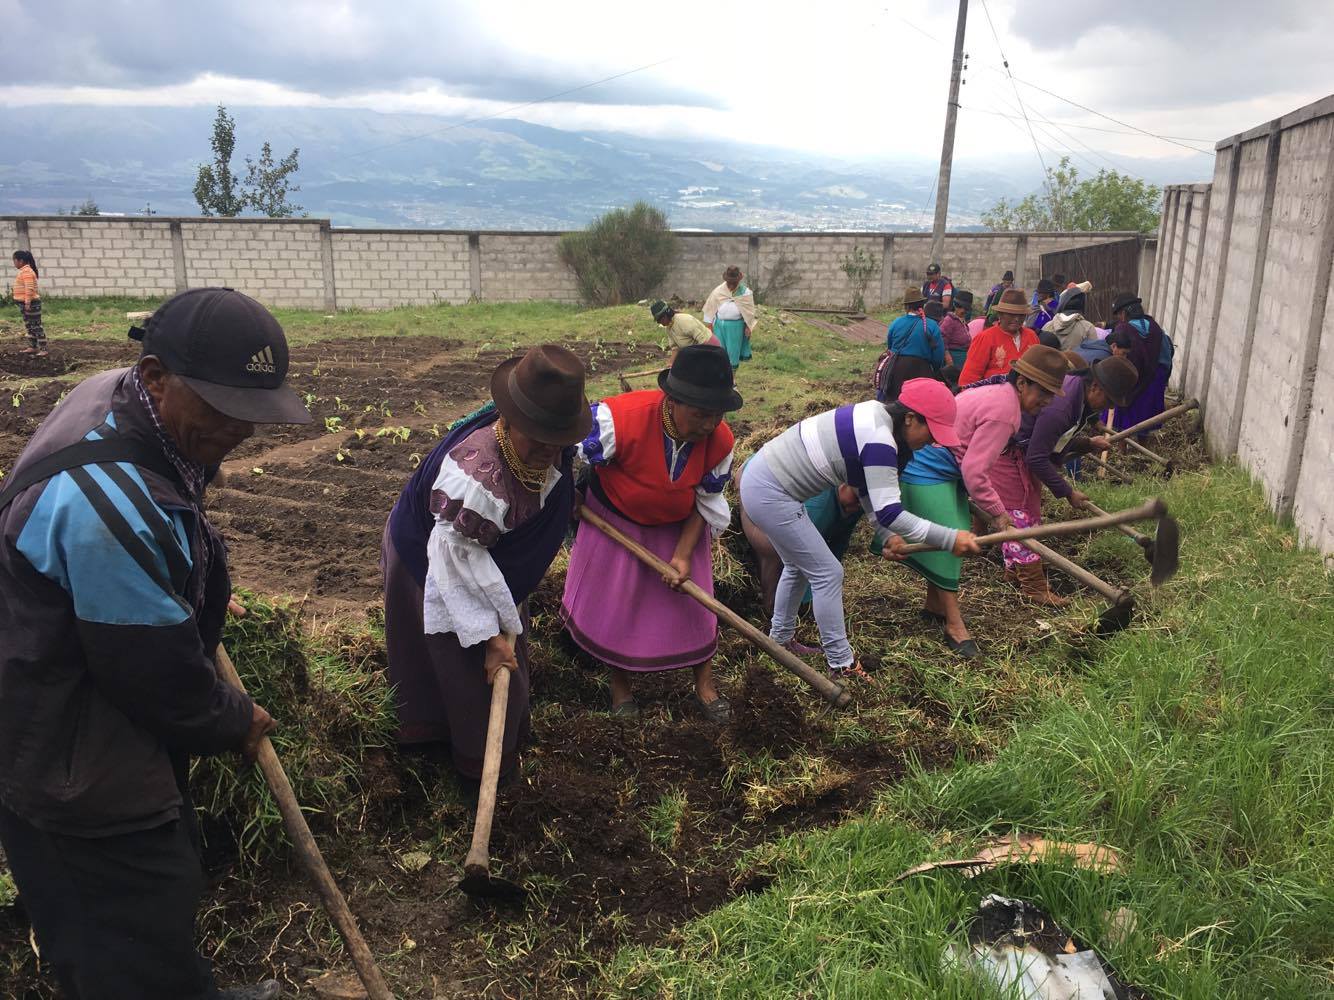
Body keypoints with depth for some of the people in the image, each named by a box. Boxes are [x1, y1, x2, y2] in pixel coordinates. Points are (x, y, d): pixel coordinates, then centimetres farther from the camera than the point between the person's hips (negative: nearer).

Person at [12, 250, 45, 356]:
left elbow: (29, 288, -24)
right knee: (29, 326, 16)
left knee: (36, 326, -9)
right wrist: (24, 303, 22)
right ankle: (32, 347, 23)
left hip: (31, 303, -11)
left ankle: (43, 349, -8)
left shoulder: (27, 271, -16)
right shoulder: (23, 271, 15)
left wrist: (27, 303, -25)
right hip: (24, 303, 11)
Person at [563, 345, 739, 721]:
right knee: (613, 603, 11)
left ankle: (705, 686, 33)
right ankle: (620, 686, 37)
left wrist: (683, 555, -17)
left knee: (692, 601, 9)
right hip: (615, 521, -2)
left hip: (678, 527, 2)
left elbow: (705, 502, -9)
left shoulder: (720, 442, -25)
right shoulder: (619, 419, -39)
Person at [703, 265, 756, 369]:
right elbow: (710, 308, 3)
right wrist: (709, 325, 3)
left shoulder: (745, 293, -5)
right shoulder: (718, 291, -3)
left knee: (733, 352, 5)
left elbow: (749, 311, 1)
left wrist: (748, 327, -1)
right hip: (720, 325, 1)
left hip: (735, 326, -1)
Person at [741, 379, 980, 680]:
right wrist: (949, 539, -22)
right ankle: (841, 664, 11)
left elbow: (870, 487, 17)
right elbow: (889, 512, -25)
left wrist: (886, 535, 11)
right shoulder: (879, 440, -22)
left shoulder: (876, 416, 7)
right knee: (827, 574, 0)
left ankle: (779, 639, 41)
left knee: (798, 565, 25)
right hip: (769, 494, -10)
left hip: (761, 478, 10)